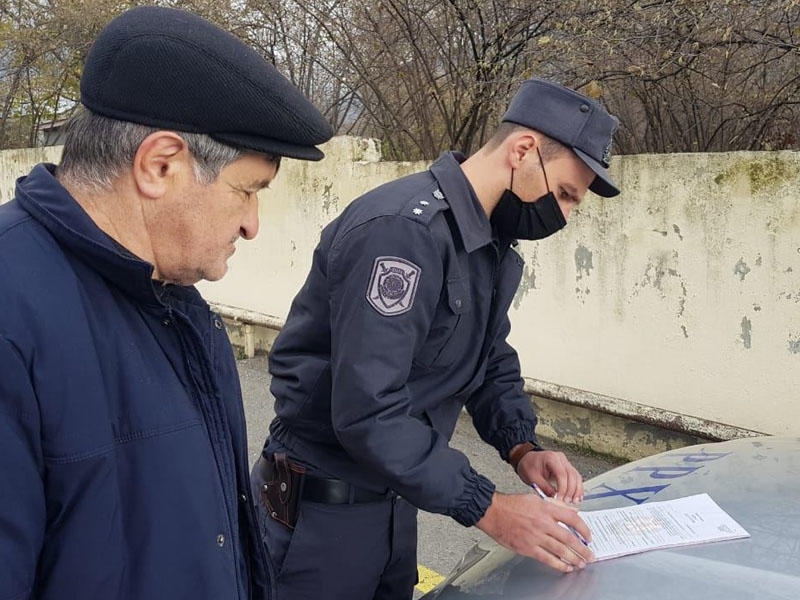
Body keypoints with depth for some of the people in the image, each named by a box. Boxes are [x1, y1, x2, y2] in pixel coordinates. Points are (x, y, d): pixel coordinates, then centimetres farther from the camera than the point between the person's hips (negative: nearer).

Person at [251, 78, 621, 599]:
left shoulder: (494, 245, 5)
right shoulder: (404, 228, -27)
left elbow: (492, 361, 13)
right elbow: (367, 409, -32)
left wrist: (521, 446, -6)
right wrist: (487, 508, -27)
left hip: (394, 500, 9)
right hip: (325, 510, -8)